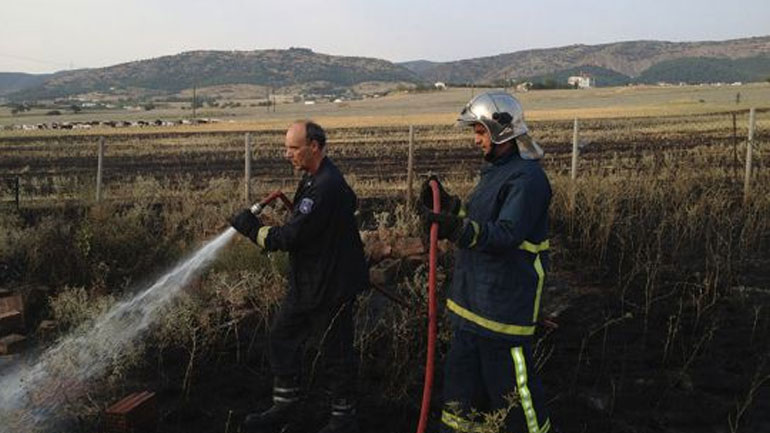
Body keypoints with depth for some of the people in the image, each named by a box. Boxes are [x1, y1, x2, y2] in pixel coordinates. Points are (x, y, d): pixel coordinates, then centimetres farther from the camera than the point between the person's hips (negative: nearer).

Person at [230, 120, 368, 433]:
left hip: (330, 287, -10)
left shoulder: (326, 187, -25)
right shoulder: (314, 178, 9)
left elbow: (292, 236, -26)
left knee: (335, 351, 3)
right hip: (307, 283, 11)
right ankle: (286, 407, 28)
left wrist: (252, 228, -15)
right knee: (282, 337, 14)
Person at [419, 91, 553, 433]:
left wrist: (456, 229, -41)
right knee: (461, 376, 19)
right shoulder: (496, 170, 14)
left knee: (512, 383, 4)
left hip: (504, 305, -10)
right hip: (472, 302, 10)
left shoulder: (527, 177, -18)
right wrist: (448, 205, 8)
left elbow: (506, 235, -28)